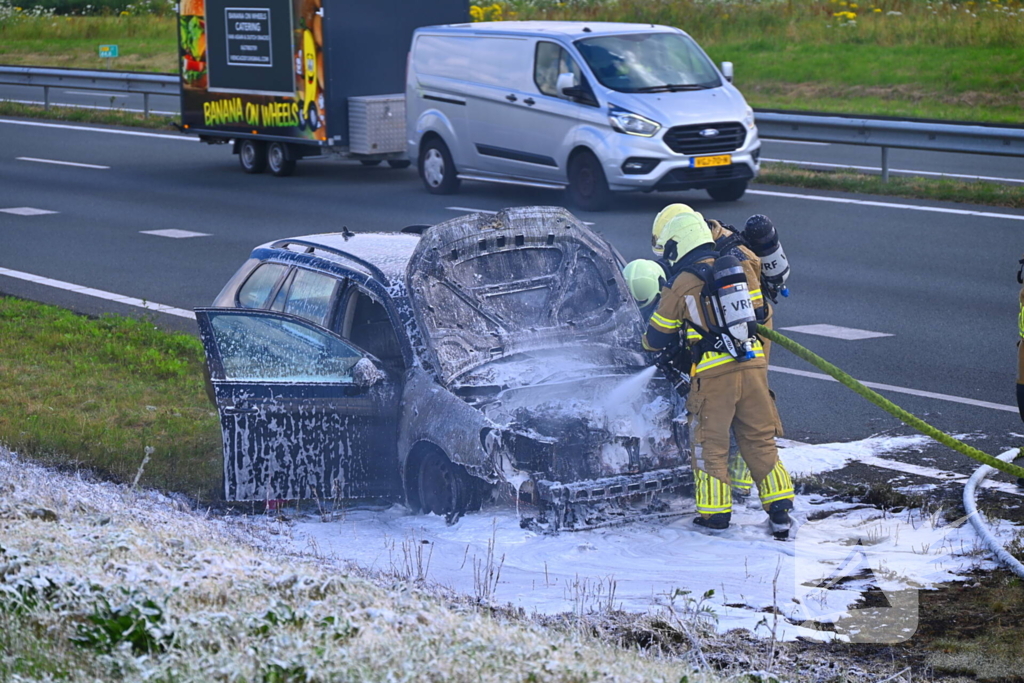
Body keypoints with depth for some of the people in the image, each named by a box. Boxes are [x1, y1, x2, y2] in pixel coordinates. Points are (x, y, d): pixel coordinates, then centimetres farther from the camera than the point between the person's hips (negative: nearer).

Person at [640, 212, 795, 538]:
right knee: (760, 440, 12)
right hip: (753, 364, 4)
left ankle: (715, 512, 10)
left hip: (713, 373, -4)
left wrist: (648, 341, 30)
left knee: (709, 442, 9)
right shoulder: (740, 269, 9)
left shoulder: (680, 285, -2)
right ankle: (780, 509, 10)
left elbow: (657, 337, 7)